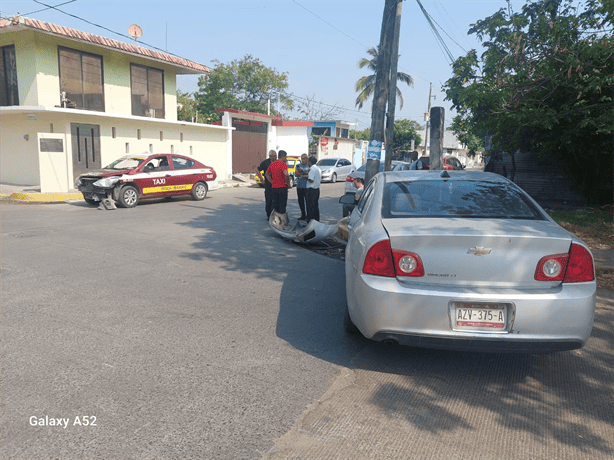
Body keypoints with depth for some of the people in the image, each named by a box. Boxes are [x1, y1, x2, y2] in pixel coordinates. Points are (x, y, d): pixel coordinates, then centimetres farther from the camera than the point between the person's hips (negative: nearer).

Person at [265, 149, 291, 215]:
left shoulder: (272, 164, 10)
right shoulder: (283, 164, -13)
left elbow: (267, 174, 19)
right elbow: (286, 174, -29)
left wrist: (272, 182, 14)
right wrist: (288, 183, -14)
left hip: (274, 187, 6)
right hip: (282, 187, -6)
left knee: (275, 204, 13)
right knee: (282, 205, 2)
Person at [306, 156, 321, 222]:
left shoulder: (312, 169, -16)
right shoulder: (318, 169, 13)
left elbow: (311, 180, -24)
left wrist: (306, 177, -5)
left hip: (311, 189, -9)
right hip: (317, 189, 9)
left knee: (310, 205, -5)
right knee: (316, 205, 15)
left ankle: (310, 220, -3)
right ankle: (316, 219, 20)